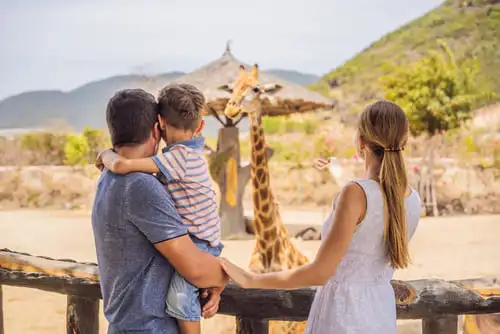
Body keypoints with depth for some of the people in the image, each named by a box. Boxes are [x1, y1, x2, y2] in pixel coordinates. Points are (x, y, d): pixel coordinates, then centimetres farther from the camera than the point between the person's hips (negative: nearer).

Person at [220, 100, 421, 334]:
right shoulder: (413, 200, 0)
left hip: (344, 314, -7)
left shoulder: (356, 193, -20)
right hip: (382, 314, 7)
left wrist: (250, 280, -12)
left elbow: (319, 273, -20)